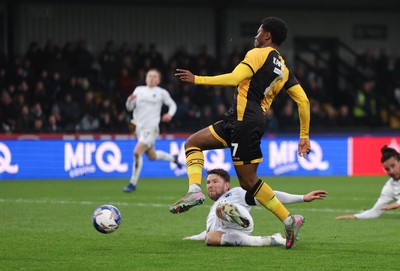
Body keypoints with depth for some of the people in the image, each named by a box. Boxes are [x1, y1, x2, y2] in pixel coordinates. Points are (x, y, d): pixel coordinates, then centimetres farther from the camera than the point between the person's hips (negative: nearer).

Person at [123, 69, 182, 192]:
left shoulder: (161, 93, 0)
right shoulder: (139, 90, 10)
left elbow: (172, 105, 12)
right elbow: (130, 107, 8)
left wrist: (170, 114, -9)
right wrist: (130, 100, -14)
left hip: (151, 128, -6)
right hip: (139, 127, 6)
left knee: (137, 152, -21)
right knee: (152, 156, 16)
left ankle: (133, 183, -10)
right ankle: (173, 158, 46)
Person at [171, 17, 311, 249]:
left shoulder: (259, 54, -5)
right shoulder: (283, 69, 17)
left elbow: (235, 78, -19)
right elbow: (303, 101, 13)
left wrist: (198, 79, -13)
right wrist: (304, 137, 18)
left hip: (244, 120, -9)